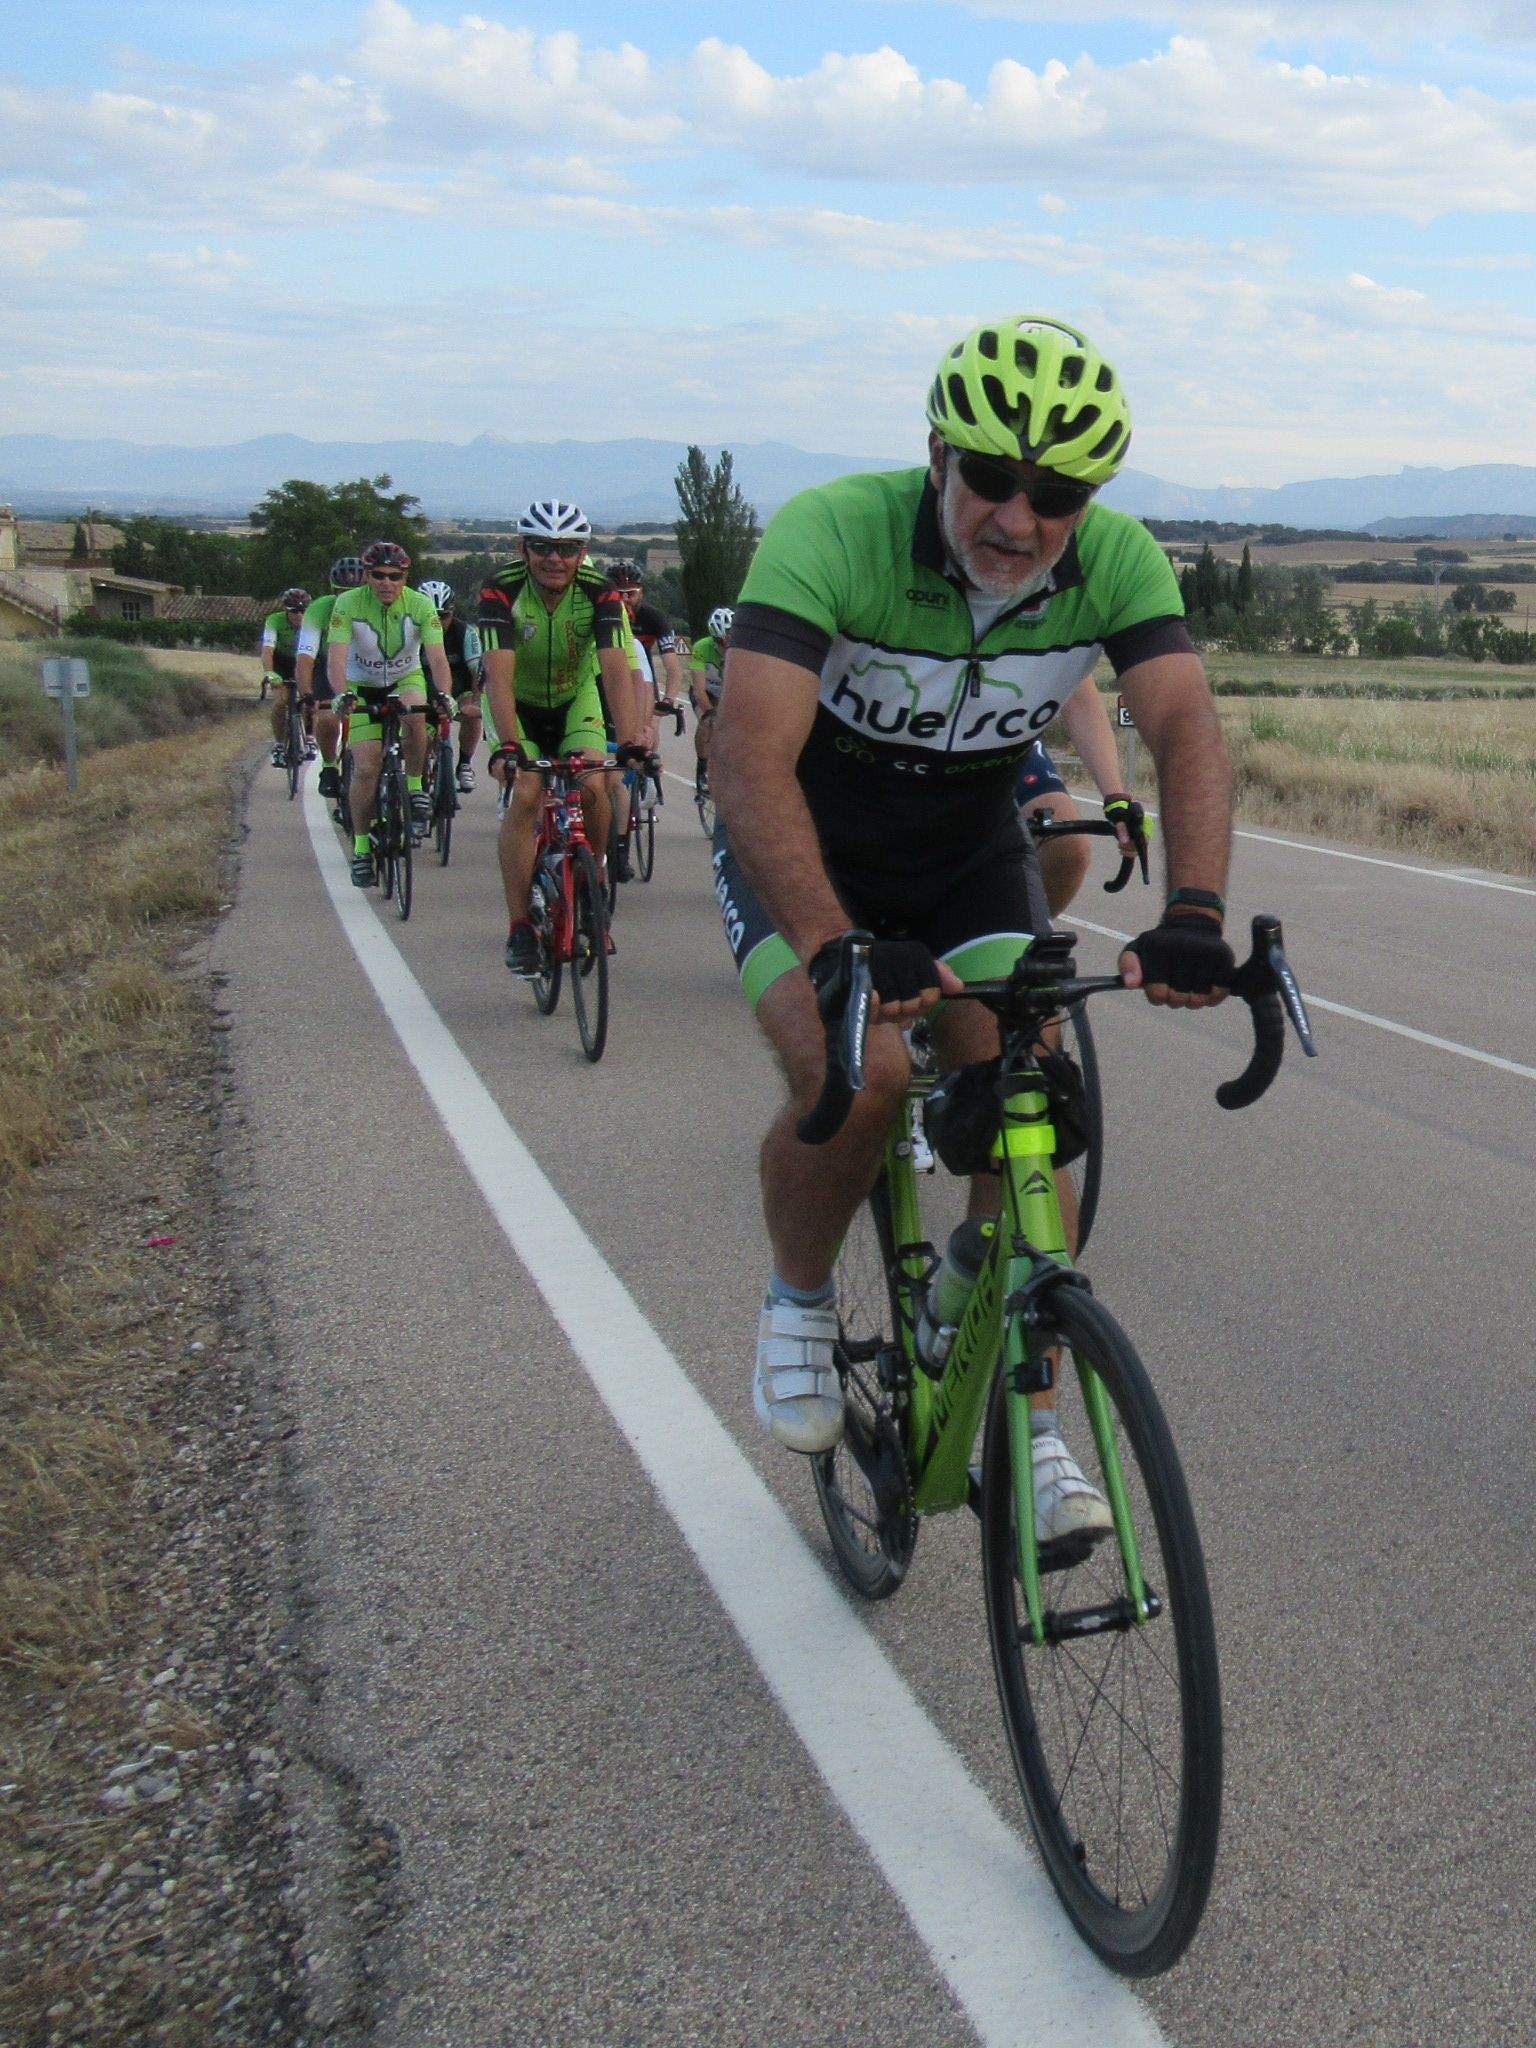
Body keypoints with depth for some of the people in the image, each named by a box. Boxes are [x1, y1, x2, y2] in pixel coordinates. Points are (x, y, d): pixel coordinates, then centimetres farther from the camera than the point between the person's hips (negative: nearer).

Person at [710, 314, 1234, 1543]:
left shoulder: (1116, 559, -19)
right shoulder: (830, 533, -31)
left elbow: (1186, 728, -28)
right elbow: (750, 759, -40)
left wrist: (1194, 915, -46)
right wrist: (835, 951, -54)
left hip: (972, 853, 3)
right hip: (806, 851, -3)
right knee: (855, 1076, -27)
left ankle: (1029, 1434, 2)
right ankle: (799, 1301, 4)